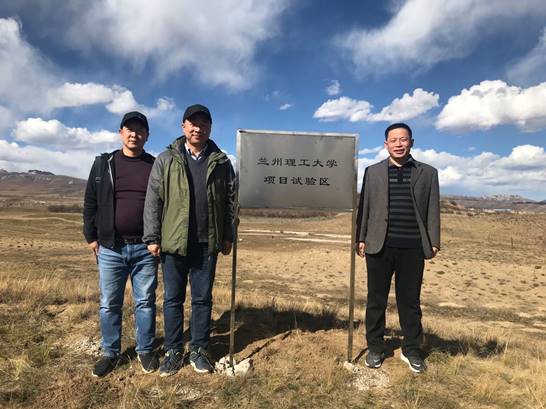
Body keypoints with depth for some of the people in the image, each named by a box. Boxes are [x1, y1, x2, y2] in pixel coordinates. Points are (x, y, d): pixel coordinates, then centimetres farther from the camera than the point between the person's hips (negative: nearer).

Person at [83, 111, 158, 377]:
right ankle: (110, 353, 25)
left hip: (146, 248, -1)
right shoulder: (103, 164, 7)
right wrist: (91, 236, 2)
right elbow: (90, 203, 8)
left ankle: (145, 351, 24)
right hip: (110, 248, 1)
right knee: (109, 304, 9)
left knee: (145, 302, 9)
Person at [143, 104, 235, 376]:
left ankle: (199, 350, 26)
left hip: (207, 244, 1)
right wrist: (152, 237, -5)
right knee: (172, 299, 10)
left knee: (203, 299, 11)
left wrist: (227, 236, 4)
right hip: (173, 242, 0)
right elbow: (153, 200, 0)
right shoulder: (166, 160, 3)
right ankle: (173, 351, 25)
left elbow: (230, 200, 7)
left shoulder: (221, 161, 6)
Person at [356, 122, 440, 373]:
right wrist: (361, 238, 2)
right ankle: (375, 348, 22)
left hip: (413, 248, 0)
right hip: (379, 246, 0)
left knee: (410, 301, 10)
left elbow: (433, 209, 6)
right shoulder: (372, 172, 9)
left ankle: (411, 350, 25)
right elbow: (364, 207, 7)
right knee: (376, 299, 9)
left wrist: (434, 242, 1)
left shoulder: (428, 173, 8)